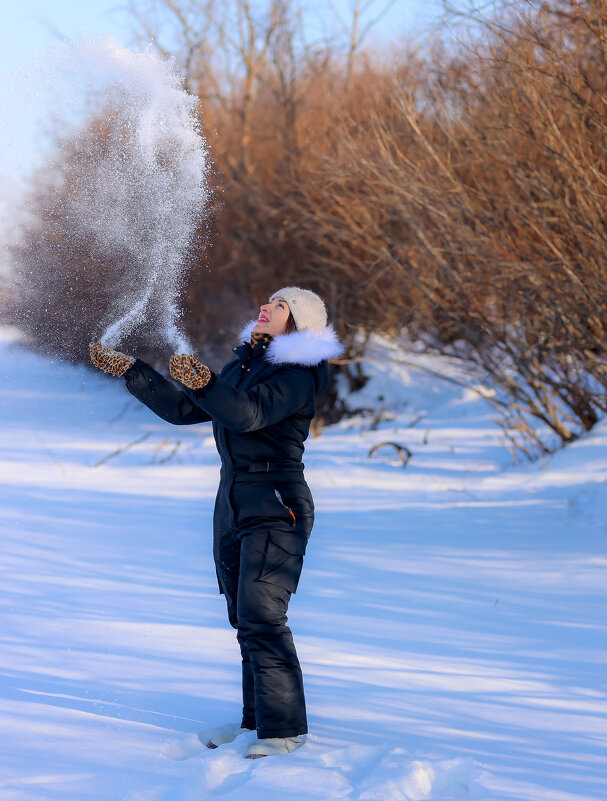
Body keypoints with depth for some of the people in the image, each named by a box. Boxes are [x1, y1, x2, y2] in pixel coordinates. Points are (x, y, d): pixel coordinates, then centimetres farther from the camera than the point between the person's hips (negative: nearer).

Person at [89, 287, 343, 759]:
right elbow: (182, 410, 18)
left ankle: (285, 729, -9)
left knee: (261, 620, -14)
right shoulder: (242, 367, 14)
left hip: (276, 508, -8)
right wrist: (130, 371, 16)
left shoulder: (297, 373, -11)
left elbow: (249, 414, -28)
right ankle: (257, 721, 17)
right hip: (234, 506, 8)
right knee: (245, 619, 10)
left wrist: (202, 383, -44)